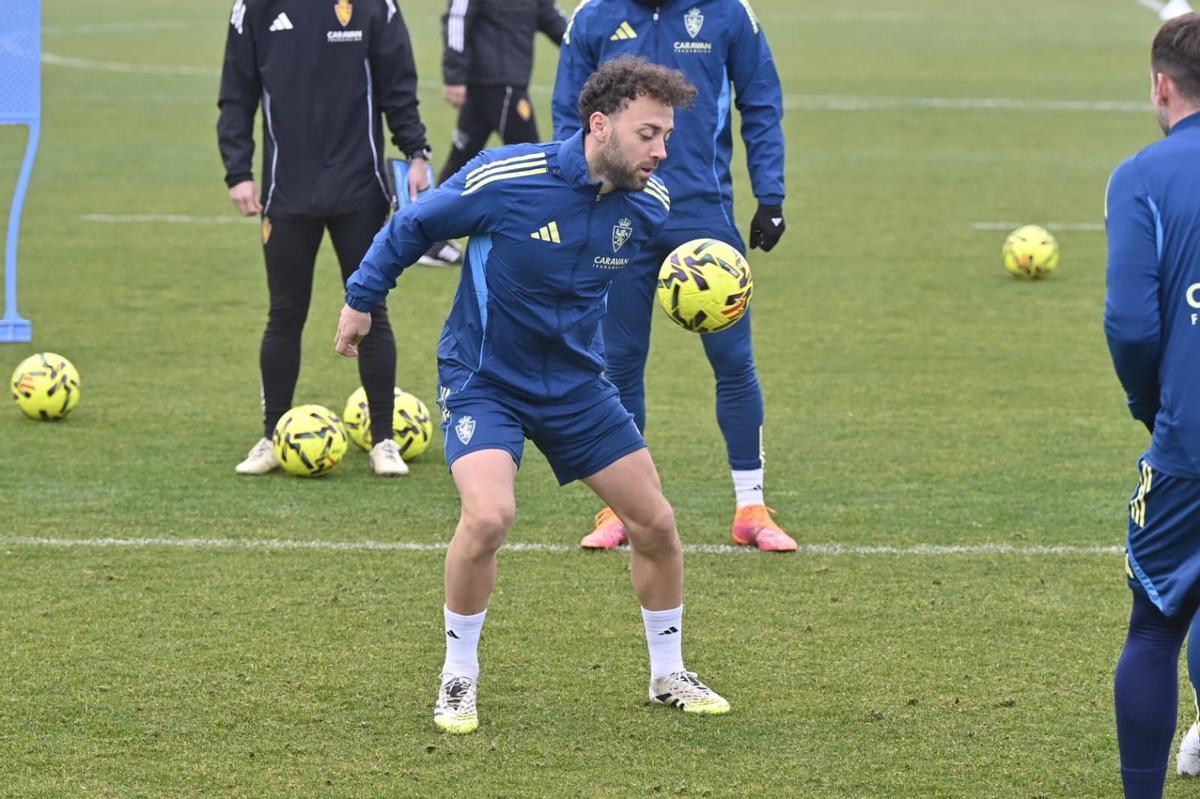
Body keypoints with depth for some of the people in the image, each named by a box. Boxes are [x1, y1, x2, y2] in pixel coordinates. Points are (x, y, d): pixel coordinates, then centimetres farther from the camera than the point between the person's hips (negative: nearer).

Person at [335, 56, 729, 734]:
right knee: (489, 516, -27)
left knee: (656, 523, 4)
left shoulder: (649, 205, -10)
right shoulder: (504, 180, -25)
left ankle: (668, 676, 27)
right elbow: (412, 227, -7)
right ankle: (459, 678, -5)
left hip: (577, 383, 5)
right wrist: (362, 299, 5)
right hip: (484, 379, -5)